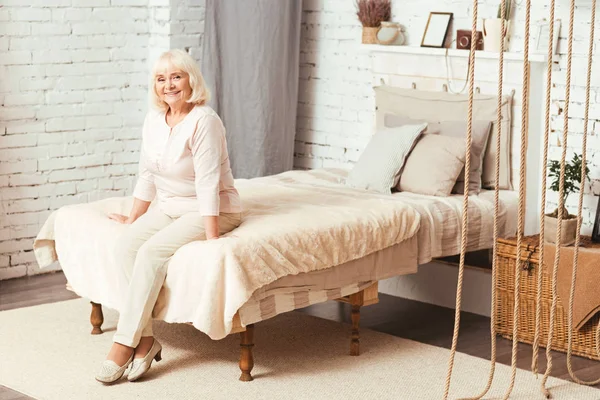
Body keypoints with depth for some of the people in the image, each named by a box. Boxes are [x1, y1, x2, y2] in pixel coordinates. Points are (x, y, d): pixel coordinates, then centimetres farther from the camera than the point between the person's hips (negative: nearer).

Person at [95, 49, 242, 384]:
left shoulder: (204, 121, -19)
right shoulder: (154, 120, 4)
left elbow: (208, 184, -24)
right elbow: (147, 177, 13)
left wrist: (212, 239, -26)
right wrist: (133, 218, 17)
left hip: (213, 211, -7)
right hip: (168, 207, 7)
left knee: (152, 251, -27)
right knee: (126, 245, -20)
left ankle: (125, 344, -22)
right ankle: (146, 338, -17)